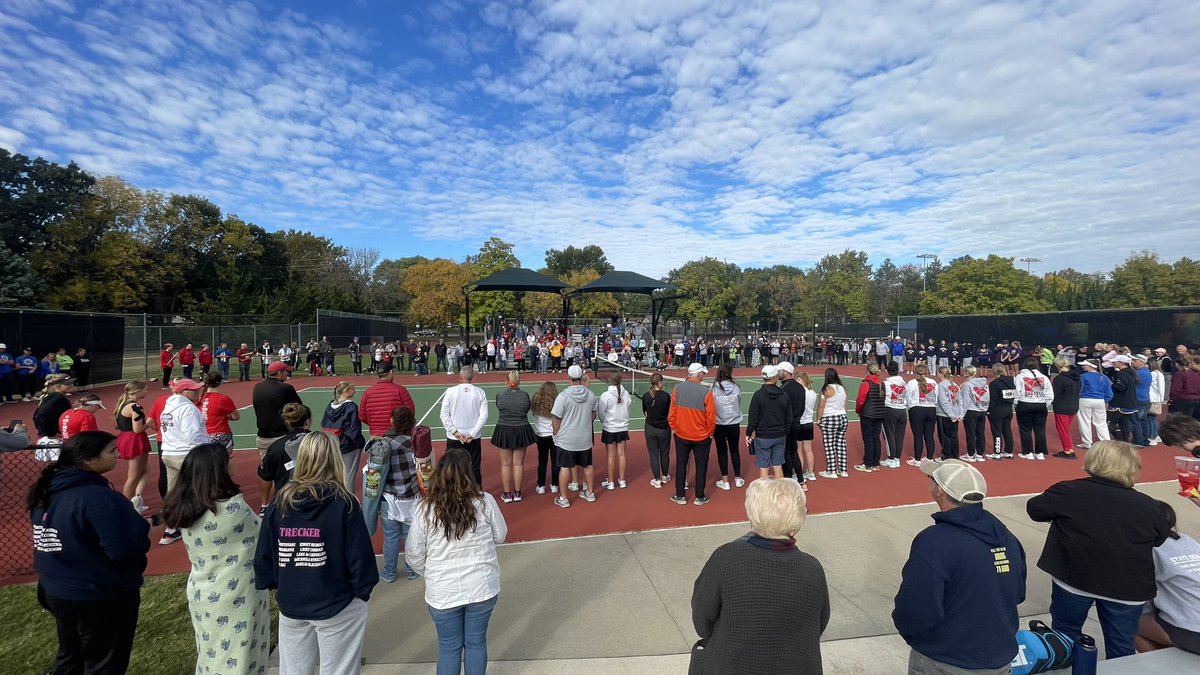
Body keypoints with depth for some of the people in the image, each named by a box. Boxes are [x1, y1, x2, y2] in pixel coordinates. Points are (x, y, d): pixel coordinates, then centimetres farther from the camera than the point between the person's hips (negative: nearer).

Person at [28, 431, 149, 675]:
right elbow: (127, 549, -31)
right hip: (102, 598, -8)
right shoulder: (99, 498, -28)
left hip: (56, 592, 9)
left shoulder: (47, 492, 0)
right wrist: (138, 524, -11)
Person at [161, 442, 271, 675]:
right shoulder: (233, 509, -27)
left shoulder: (184, 508, -5)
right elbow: (262, 534, -10)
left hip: (201, 595, 7)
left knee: (210, 656, 25)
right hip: (234, 598, -7)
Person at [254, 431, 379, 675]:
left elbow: (263, 554, -1)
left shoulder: (280, 502, -8)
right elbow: (359, 555, -18)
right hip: (338, 605, -4)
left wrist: (272, 584, 16)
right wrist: (363, 590, -2)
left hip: (290, 605, 5)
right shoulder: (343, 503, -20)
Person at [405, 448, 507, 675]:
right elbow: (500, 536, 1)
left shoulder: (425, 510, -13)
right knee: (476, 642, 20)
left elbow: (413, 556, -4)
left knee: (449, 647, 20)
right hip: (482, 588, 0)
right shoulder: (485, 502, -14)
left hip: (442, 593, 0)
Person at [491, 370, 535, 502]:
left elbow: (498, 409, 5)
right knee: (518, 463, 11)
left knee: (505, 464, 10)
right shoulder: (525, 395, -10)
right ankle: (517, 493, 20)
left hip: (504, 431, -1)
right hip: (522, 431, 1)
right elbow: (527, 410, 4)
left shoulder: (499, 395, -11)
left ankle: (507, 494, 18)